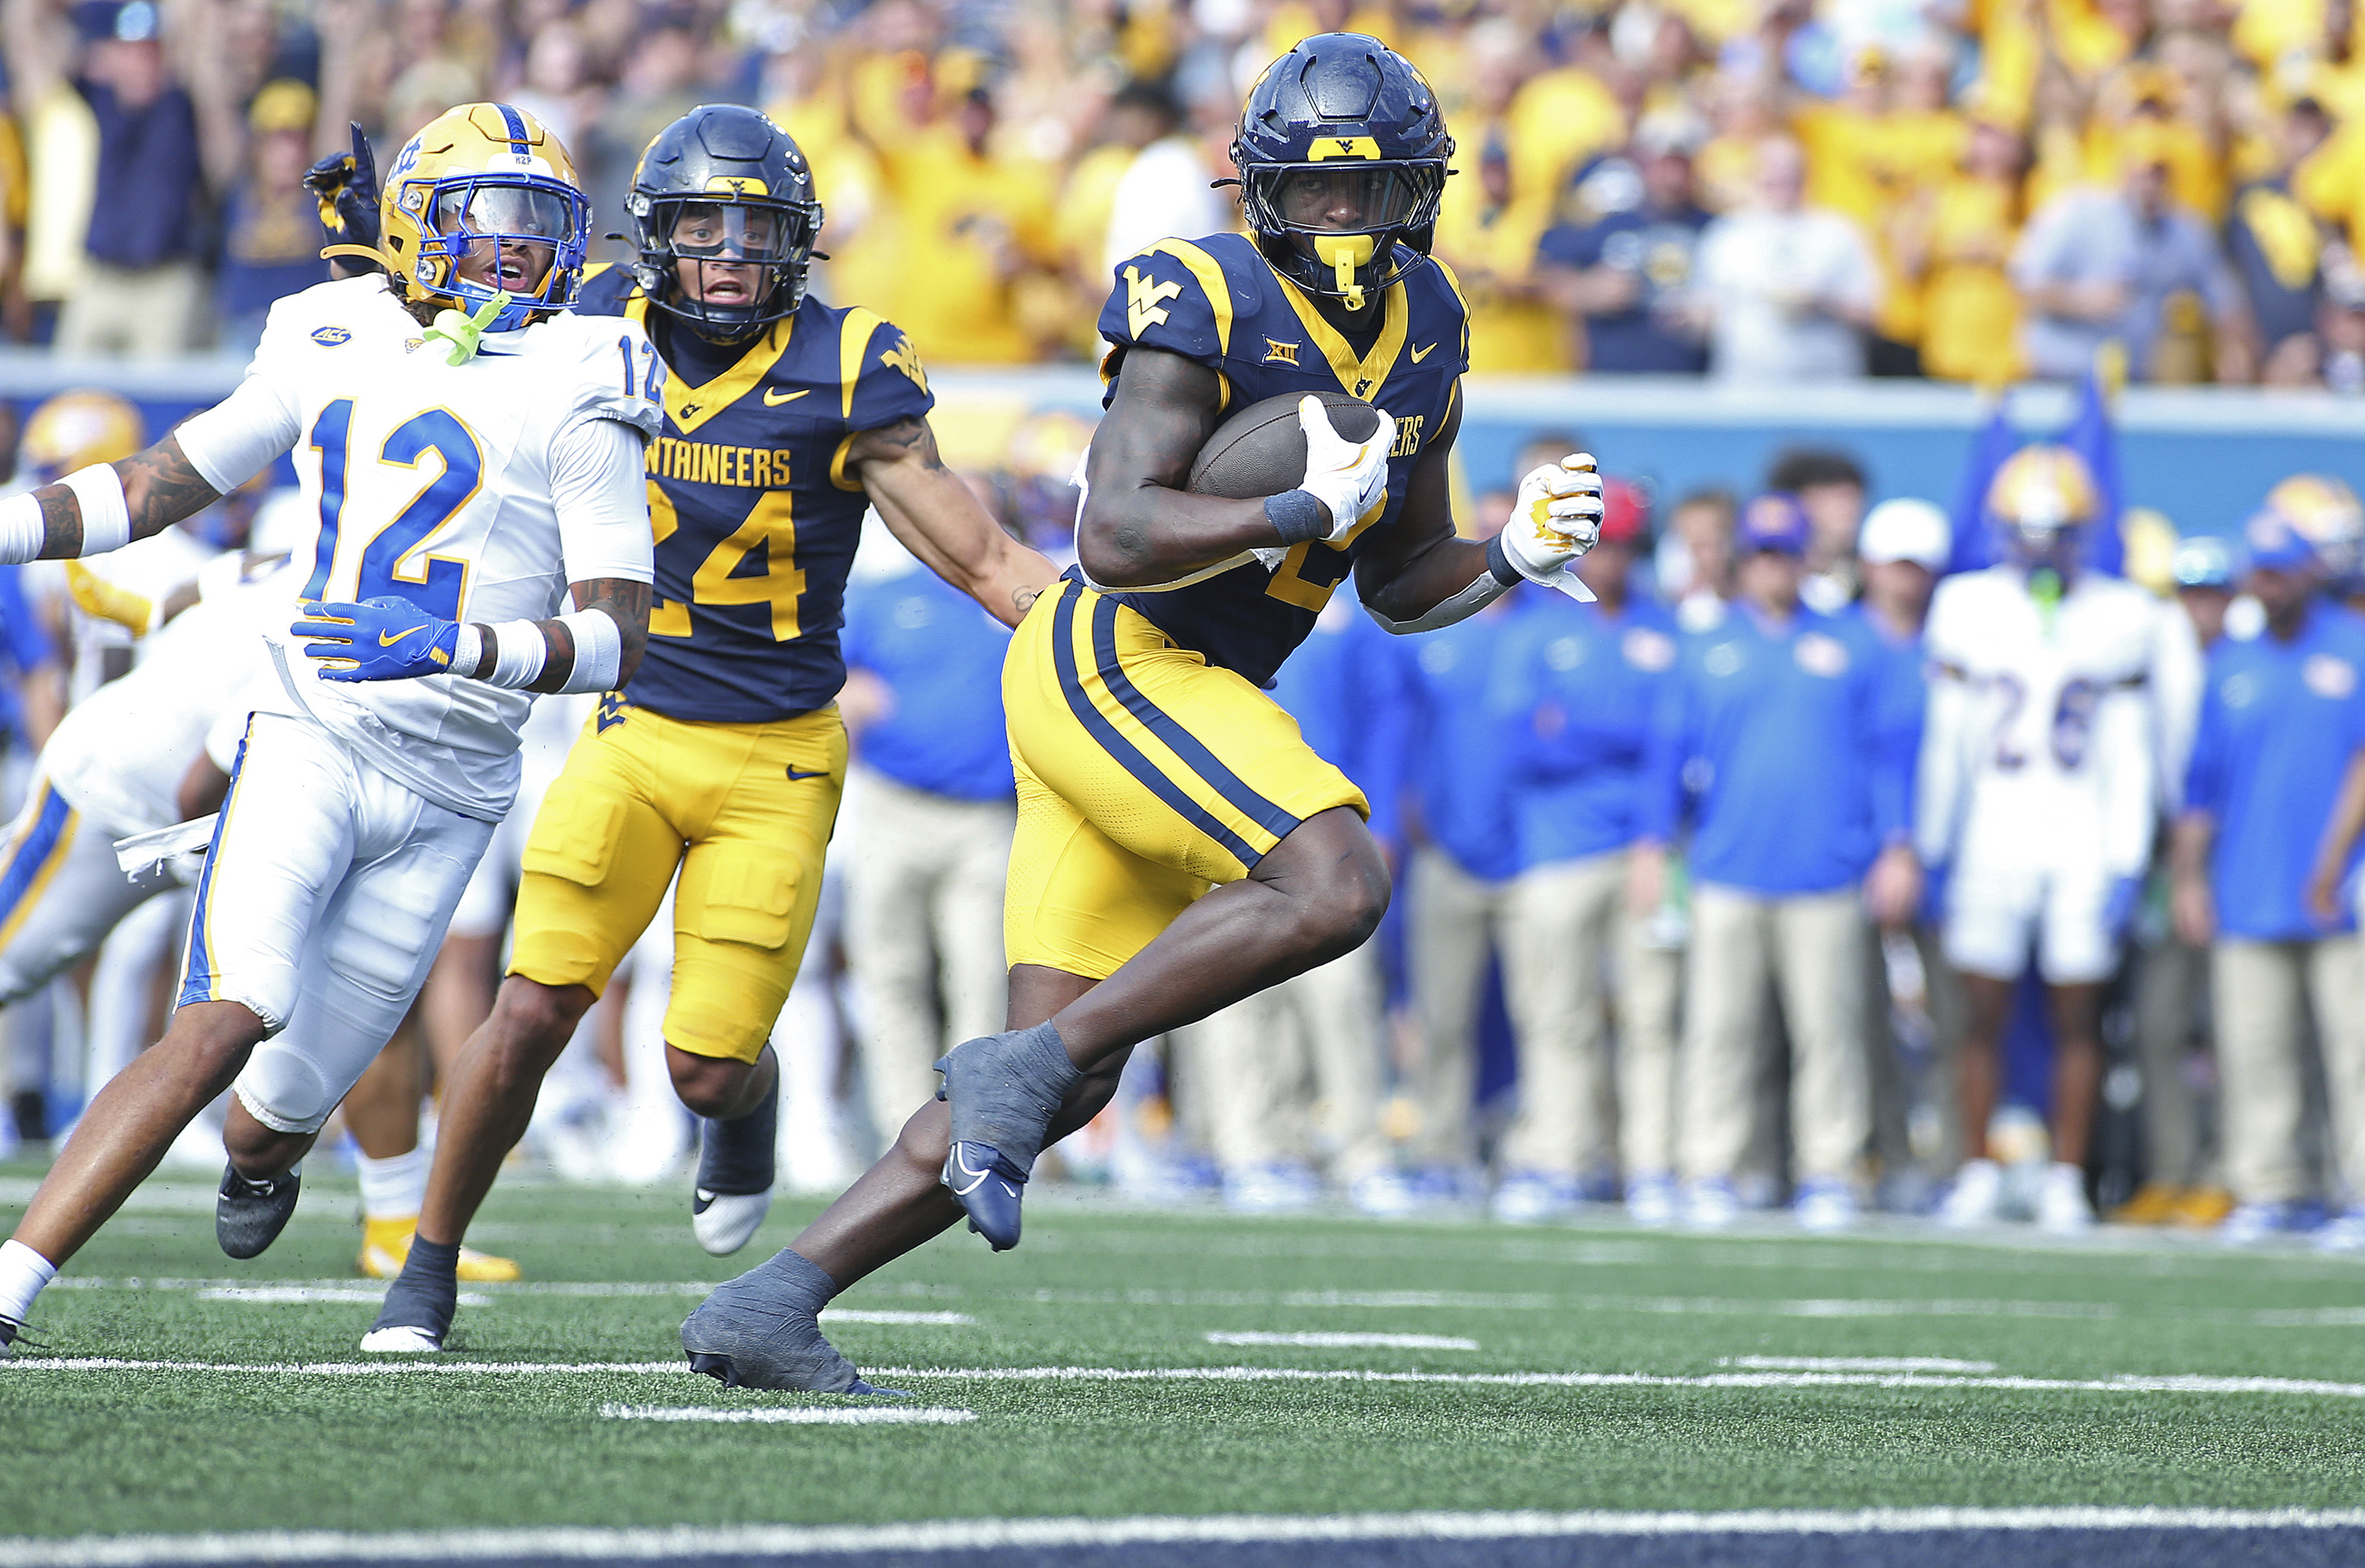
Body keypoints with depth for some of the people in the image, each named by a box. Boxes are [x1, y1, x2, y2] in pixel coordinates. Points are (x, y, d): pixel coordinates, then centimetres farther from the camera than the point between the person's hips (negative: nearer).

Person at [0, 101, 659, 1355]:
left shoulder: (573, 394, -5)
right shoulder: (332, 348, 6)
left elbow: (620, 639, -11)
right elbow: (164, 485, 18)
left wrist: (452, 648, -27)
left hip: (446, 790, 0)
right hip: (309, 736, 0)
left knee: (290, 1096, 7)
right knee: (227, 1020, -24)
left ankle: (257, 1162, 47)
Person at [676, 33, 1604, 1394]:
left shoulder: (1425, 336, 11)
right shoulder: (1204, 305, -15)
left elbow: (1399, 584, 20)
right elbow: (1118, 539, -24)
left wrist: (1515, 558, 2)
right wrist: (1310, 510, -23)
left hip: (1182, 694, 8)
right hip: (1111, 661, -8)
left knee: (1067, 1086, 3)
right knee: (1335, 886, -27)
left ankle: (772, 1306, 4)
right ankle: (1019, 1070, -16)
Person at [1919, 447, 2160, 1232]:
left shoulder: (2120, 620, 3)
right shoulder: (1970, 609, 3)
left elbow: (2130, 756, 4)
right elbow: (1946, 744, 7)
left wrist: (2126, 865, -1)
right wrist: (1931, 851, 4)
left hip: (2085, 839, 0)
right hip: (1993, 836, 0)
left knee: (2077, 1018, 1)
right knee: (1984, 1013, -1)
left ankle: (2066, 1182, 8)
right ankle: (1977, 1174, 8)